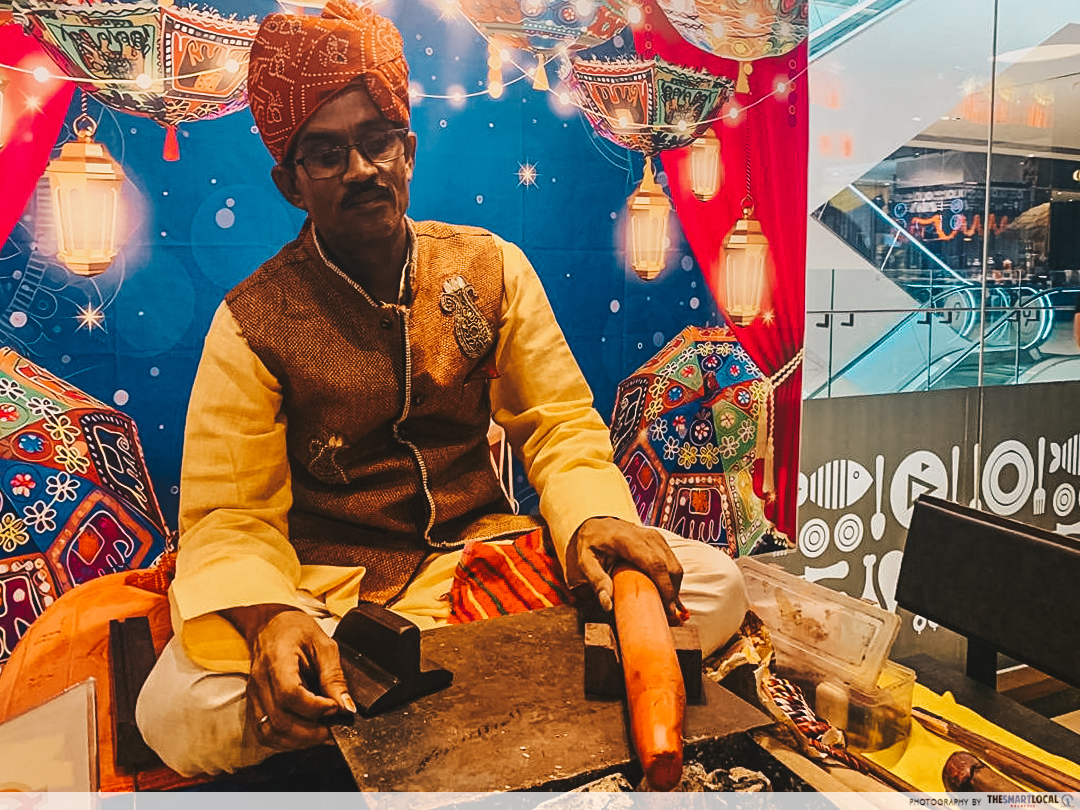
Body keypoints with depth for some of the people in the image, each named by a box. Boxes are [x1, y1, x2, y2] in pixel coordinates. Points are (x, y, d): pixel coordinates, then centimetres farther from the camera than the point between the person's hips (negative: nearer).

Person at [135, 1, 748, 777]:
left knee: (713, 586, -15)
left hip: (482, 543, 3)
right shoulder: (253, 321, -7)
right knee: (182, 712, -31)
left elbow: (560, 424, 0)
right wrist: (269, 616, -31)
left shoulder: (491, 268, 1)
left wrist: (592, 517, -22)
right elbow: (231, 514, -9)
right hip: (327, 575, -2)